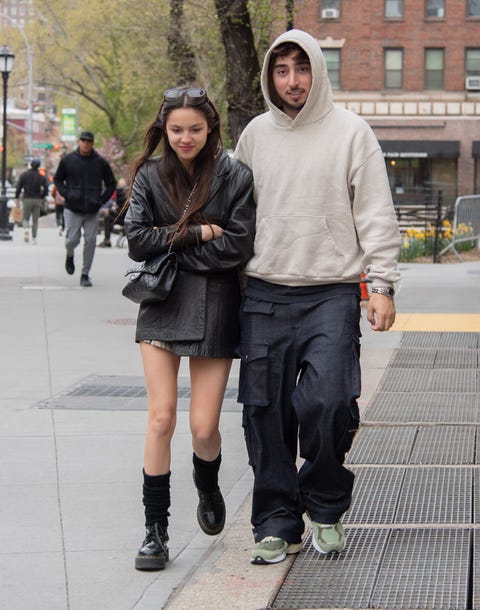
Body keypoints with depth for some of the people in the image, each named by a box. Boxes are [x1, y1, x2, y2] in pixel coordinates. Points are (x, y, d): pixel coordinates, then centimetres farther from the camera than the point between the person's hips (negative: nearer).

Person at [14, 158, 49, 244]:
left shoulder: (23, 175, 0)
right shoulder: (41, 177, 2)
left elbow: (18, 188, -4)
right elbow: (46, 189, -6)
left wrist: (17, 198, 2)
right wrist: (41, 197, 8)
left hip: (27, 199, -1)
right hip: (37, 200, 1)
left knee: (26, 218, 9)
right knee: (35, 220, 9)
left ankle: (26, 229, -22)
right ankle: (34, 238, 6)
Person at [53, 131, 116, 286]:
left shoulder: (101, 162, 2)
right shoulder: (67, 160, 1)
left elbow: (111, 184, 11)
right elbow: (57, 179, 12)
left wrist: (102, 200, -2)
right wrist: (66, 194, -4)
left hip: (92, 211, 1)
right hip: (72, 209, -1)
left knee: (90, 241, -2)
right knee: (72, 240, -5)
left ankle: (85, 275, 8)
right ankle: (70, 256, 31)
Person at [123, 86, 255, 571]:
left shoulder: (234, 176, -2)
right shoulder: (150, 176, 5)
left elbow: (237, 247, -9)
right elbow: (137, 240, -4)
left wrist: (171, 245, -7)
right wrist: (194, 233, -10)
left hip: (214, 309, -1)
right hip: (161, 307, 1)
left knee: (204, 426, -2)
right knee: (161, 419, -5)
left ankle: (208, 490, 32)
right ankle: (155, 530, 4)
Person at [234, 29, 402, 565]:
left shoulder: (350, 132, 1)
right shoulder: (255, 135, 11)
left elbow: (376, 215, 0)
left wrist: (382, 285, -6)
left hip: (332, 294, -3)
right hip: (264, 297, 3)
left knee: (327, 403, -15)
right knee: (266, 413, 1)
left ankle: (325, 507, 9)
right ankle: (276, 524, 13)